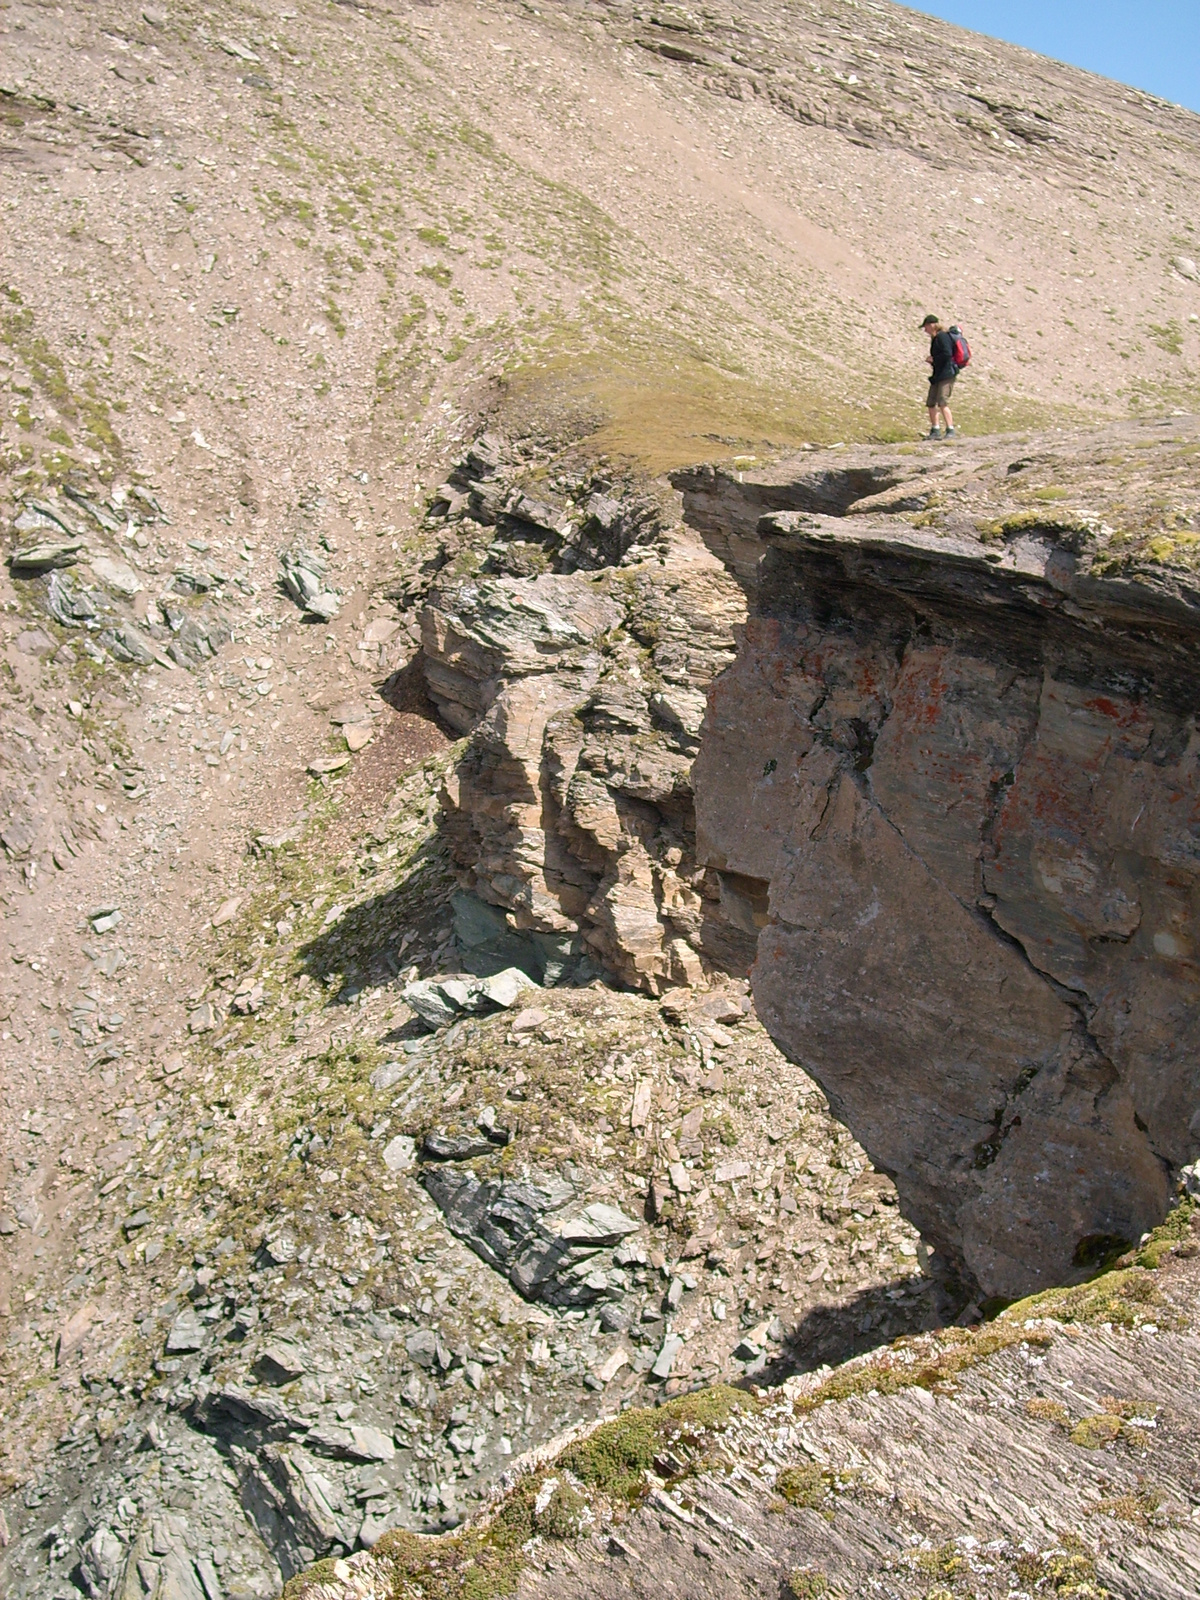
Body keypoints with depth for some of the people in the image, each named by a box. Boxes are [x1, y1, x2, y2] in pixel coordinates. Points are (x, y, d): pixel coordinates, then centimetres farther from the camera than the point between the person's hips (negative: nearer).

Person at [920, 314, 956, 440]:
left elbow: (947, 354, -21)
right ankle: (935, 431, 17)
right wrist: (931, 361, 4)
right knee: (930, 403, 9)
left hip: (946, 374, -10)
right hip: (937, 375, 10)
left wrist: (933, 359, -11)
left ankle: (950, 431, -14)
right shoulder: (935, 339, 18)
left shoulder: (942, 337, -11)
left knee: (942, 403, -16)